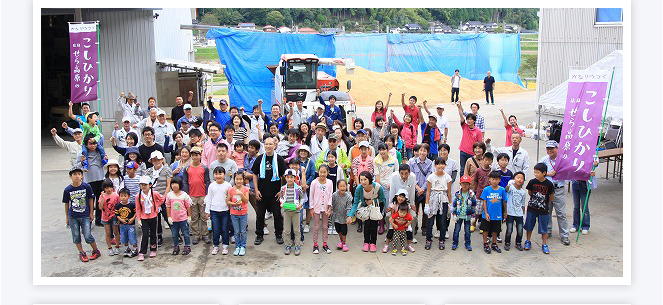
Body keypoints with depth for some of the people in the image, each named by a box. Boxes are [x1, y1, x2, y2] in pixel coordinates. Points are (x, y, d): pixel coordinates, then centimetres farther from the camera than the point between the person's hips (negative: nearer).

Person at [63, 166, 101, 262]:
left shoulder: (86, 187, -9)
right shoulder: (67, 190, -6)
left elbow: (90, 200, 2)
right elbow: (66, 204, 5)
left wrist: (91, 213, 4)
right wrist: (67, 217, 9)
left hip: (85, 216, -2)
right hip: (72, 217, 2)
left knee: (88, 236, -3)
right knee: (76, 236, 8)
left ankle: (96, 251, 16)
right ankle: (81, 253, 22)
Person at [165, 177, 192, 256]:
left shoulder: (184, 195, -5)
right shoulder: (169, 195, -2)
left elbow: (188, 206, 1)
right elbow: (168, 206, 3)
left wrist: (189, 216, 2)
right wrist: (169, 217, 0)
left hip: (183, 218, -2)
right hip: (173, 219, 2)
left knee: (185, 233, 5)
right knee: (174, 234, 10)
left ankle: (187, 247, 17)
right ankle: (176, 247, 24)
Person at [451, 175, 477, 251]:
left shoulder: (472, 194, -5)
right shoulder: (457, 194, -4)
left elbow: (474, 206, 2)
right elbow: (454, 205, 1)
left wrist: (473, 215, 1)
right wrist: (454, 215, -2)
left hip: (467, 216, 0)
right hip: (459, 215, 0)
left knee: (467, 231, 8)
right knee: (456, 230, 6)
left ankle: (468, 244, 22)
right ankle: (455, 243, 19)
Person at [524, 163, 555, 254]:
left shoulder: (549, 184, -14)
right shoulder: (532, 182, -9)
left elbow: (552, 196, 1)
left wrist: (547, 204, 7)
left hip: (543, 210, -2)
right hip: (531, 208, 2)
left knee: (544, 228, 7)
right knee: (529, 226, 12)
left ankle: (544, 245, 18)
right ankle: (528, 241, 28)